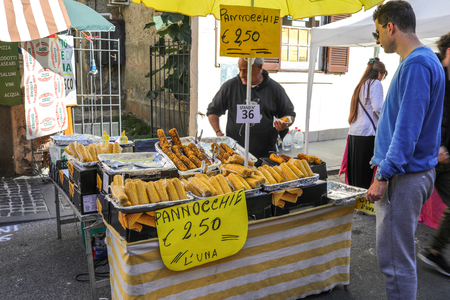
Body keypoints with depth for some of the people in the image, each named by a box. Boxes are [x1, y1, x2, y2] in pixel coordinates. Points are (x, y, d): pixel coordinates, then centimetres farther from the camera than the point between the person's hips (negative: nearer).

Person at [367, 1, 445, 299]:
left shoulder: (416, 65, -17)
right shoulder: (423, 60, 15)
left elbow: (407, 129, -23)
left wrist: (383, 176, -19)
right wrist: (382, 164, 23)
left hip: (404, 177, -10)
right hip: (407, 172, 10)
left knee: (395, 260, -1)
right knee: (400, 254, 21)